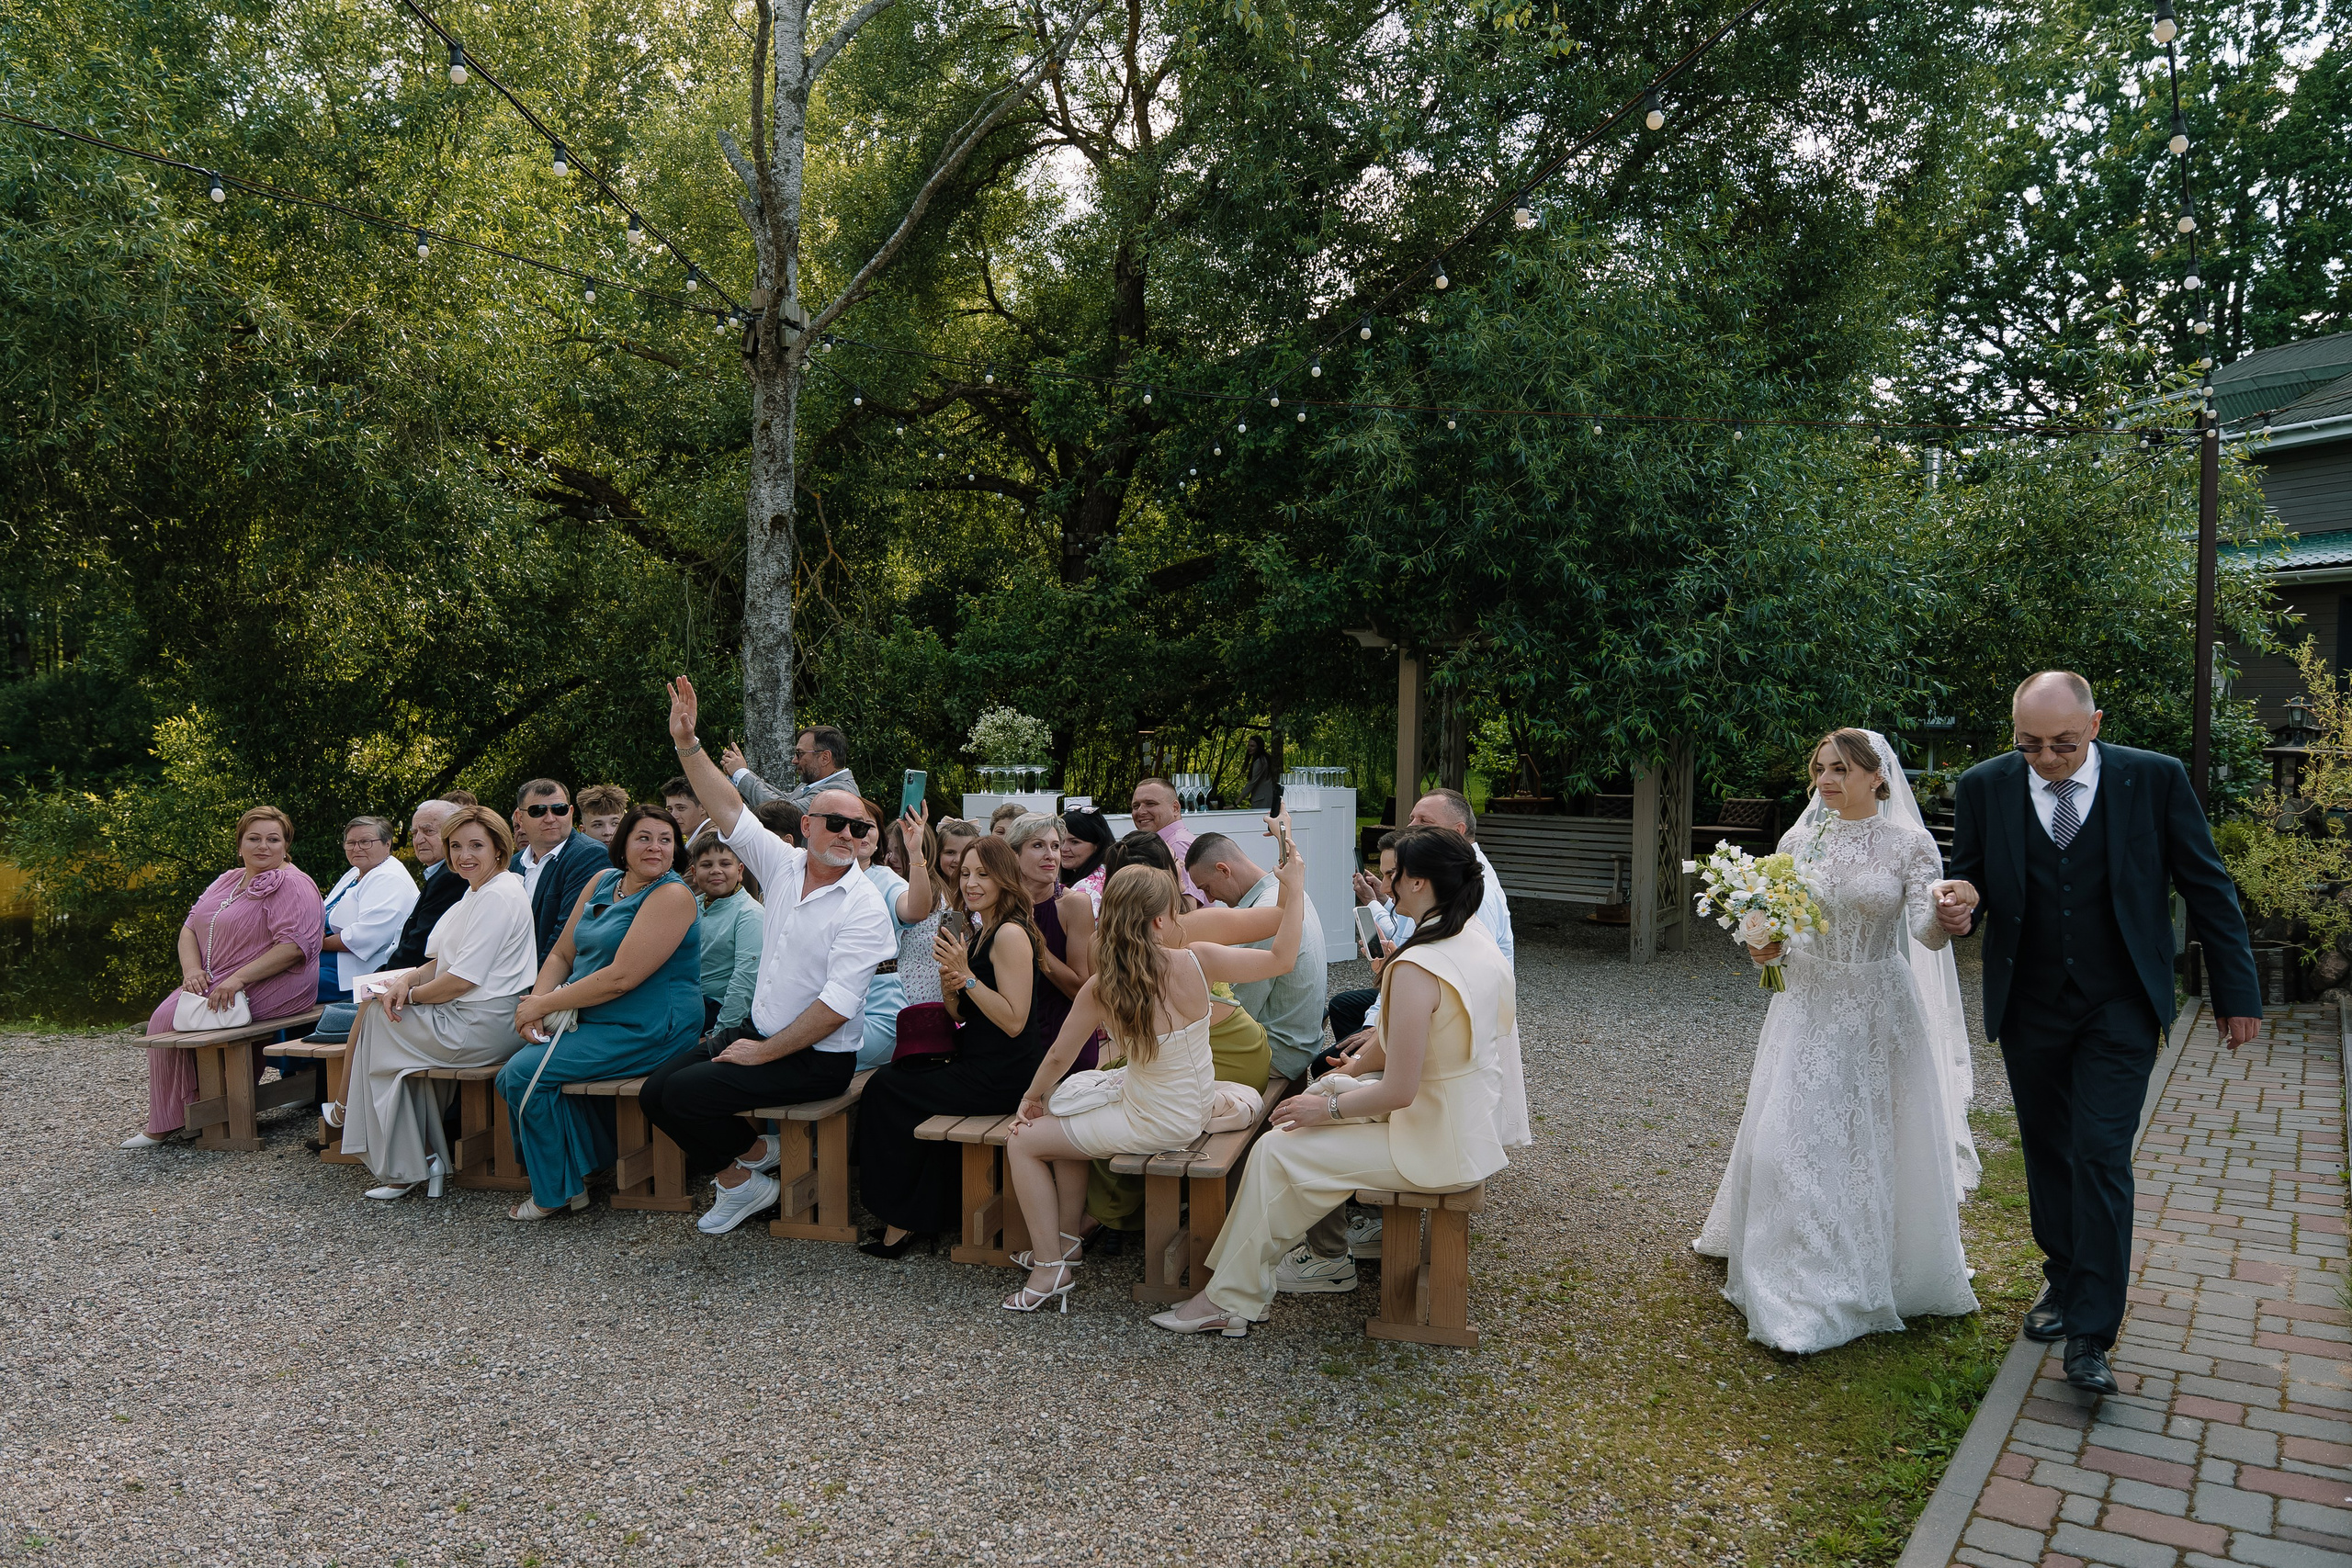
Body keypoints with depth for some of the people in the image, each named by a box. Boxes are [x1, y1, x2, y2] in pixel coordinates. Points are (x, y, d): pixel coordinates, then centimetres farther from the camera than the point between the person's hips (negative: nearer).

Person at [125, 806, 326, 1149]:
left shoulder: (292, 886, -10)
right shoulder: (227, 881, 17)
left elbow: (293, 946, -21)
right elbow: (191, 927, 14)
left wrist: (238, 979, -25)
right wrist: (192, 970, -5)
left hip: (266, 989, -8)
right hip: (213, 984, 8)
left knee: (172, 1018, -17)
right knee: (166, 1015, -9)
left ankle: (167, 1123, -3)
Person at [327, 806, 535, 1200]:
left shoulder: (499, 897, -18)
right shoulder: (477, 892, 15)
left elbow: (463, 979, -21)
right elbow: (444, 961, 16)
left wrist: (409, 996, -7)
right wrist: (407, 979, -3)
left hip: (482, 1028, -10)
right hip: (473, 1021, 10)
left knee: (373, 1018, 3)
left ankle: (346, 1109, 31)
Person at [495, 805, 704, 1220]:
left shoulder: (672, 896, -15)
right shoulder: (603, 881, 11)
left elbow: (621, 978, -21)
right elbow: (562, 953, 14)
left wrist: (543, 1004, -14)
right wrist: (535, 1004, -5)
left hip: (645, 1030, -8)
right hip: (590, 1022, 8)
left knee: (526, 1073, -16)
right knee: (512, 1077, -4)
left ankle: (556, 1192, 2)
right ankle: (584, 1166, 13)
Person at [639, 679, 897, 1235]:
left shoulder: (864, 908, -17)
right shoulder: (784, 864, 3)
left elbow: (836, 1006, -21)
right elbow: (729, 810, 0)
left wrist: (764, 1052, -19)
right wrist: (687, 743, -11)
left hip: (815, 1058, -7)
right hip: (759, 1029, 7)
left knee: (686, 1093, -18)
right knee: (655, 1090, 1)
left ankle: (751, 1155, 9)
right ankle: (736, 1169, 17)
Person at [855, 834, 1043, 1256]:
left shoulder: (1010, 935, -17)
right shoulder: (980, 936, 14)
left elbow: (1014, 1021, -23)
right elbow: (962, 1016, 16)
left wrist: (966, 975, -21)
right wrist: (949, 988, -5)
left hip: (999, 1077, -9)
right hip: (980, 1067, 9)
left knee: (885, 1090, -2)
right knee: (890, 1079, 5)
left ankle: (902, 1220, 12)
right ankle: (931, 1212, 12)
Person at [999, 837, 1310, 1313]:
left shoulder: (1099, 991, -21)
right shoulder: (1196, 962, -19)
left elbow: (1059, 1057, -5)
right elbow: (1282, 959, -9)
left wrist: (1031, 1098, 14)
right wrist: (1294, 890, -1)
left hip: (1151, 1126, -5)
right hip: (1191, 1111, 6)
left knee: (1023, 1142, 11)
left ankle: (1051, 1266, 12)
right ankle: (1069, 1239, 36)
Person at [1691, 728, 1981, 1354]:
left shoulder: (1910, 845, -6)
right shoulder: (1797, 841, 3)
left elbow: (1928, 934, -17)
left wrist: (1942, 914, -39)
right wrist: (1764, 949, -12)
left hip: (1878, 1014, -2)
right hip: (1808, 1007, 2)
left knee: (1874, 1143, 6)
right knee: (1795, 1142, 1)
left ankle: (1876, 1273, 26)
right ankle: (1803, 1290, 11)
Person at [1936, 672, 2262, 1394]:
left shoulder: (2155, 779, -7)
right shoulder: (1985, 786, -3)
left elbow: (2206, 888, -1)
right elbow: (1968, 878, 6)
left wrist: (2237, 993, 0)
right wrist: (1961, 907, -19)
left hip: (2119, 1010, -2)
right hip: (2028, 1008, 3)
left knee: (2100, 1158, -9)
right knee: (2047, 1152, 15)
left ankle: (2090, 1336, -2)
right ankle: (2064, 1281, 36)